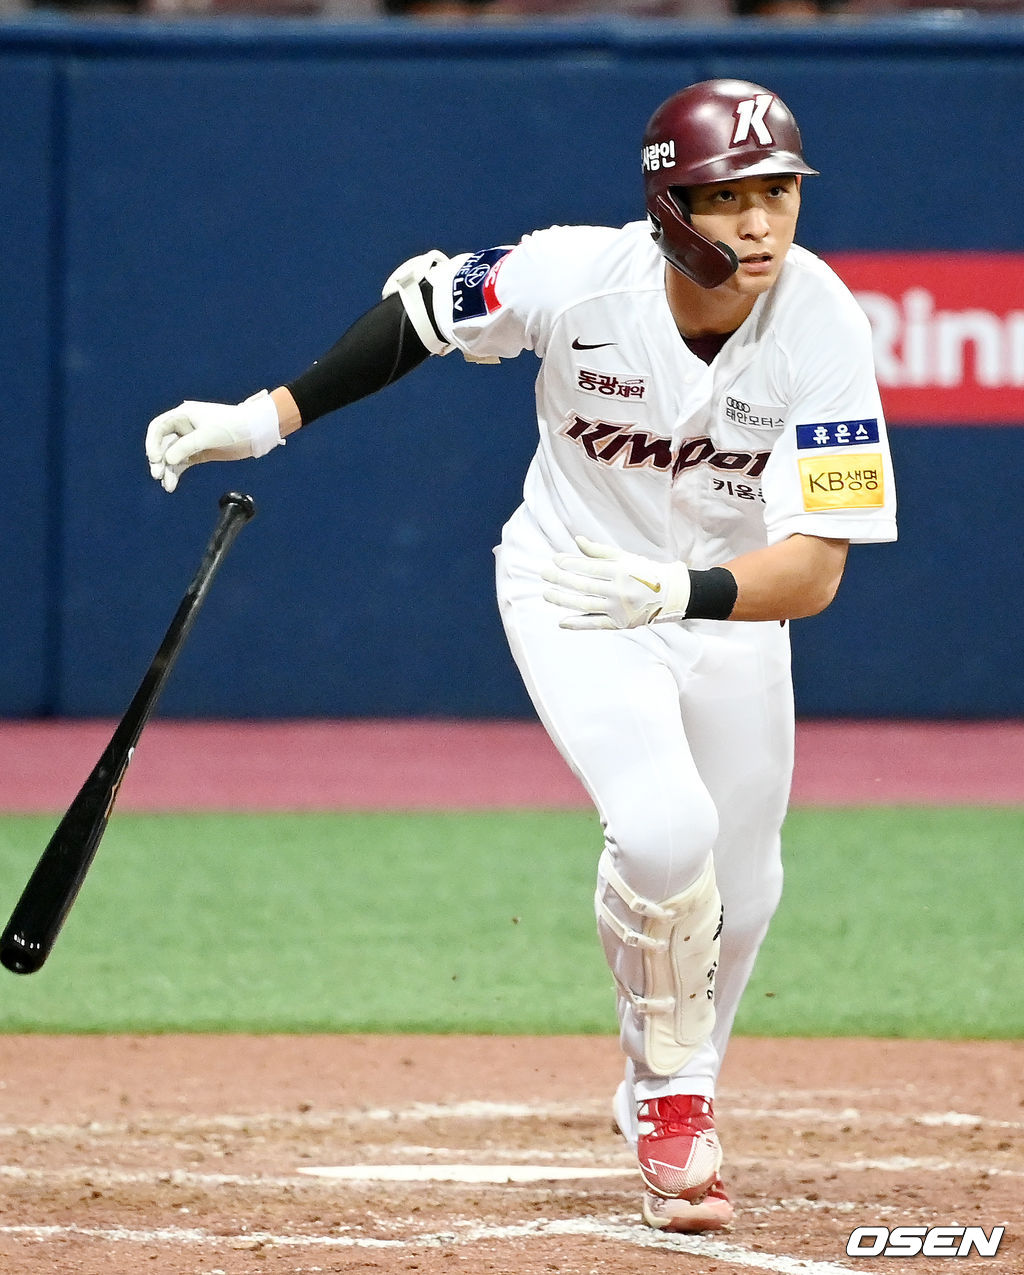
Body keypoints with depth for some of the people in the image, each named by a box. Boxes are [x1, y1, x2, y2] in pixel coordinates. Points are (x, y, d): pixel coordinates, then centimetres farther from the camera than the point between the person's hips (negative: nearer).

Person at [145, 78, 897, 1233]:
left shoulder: (824, 329, -27)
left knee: (735, 888, 13)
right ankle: (672, 1100, 0)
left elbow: (812, 572, -30)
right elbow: (423, 303, -7)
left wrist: (674, 591, -48)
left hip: (727, 596, 3)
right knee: (666, 832, -25)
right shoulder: (578, 279, -29)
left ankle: (670, 1098, 43)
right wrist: (267, 418, -11)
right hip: (571, 581, -3)